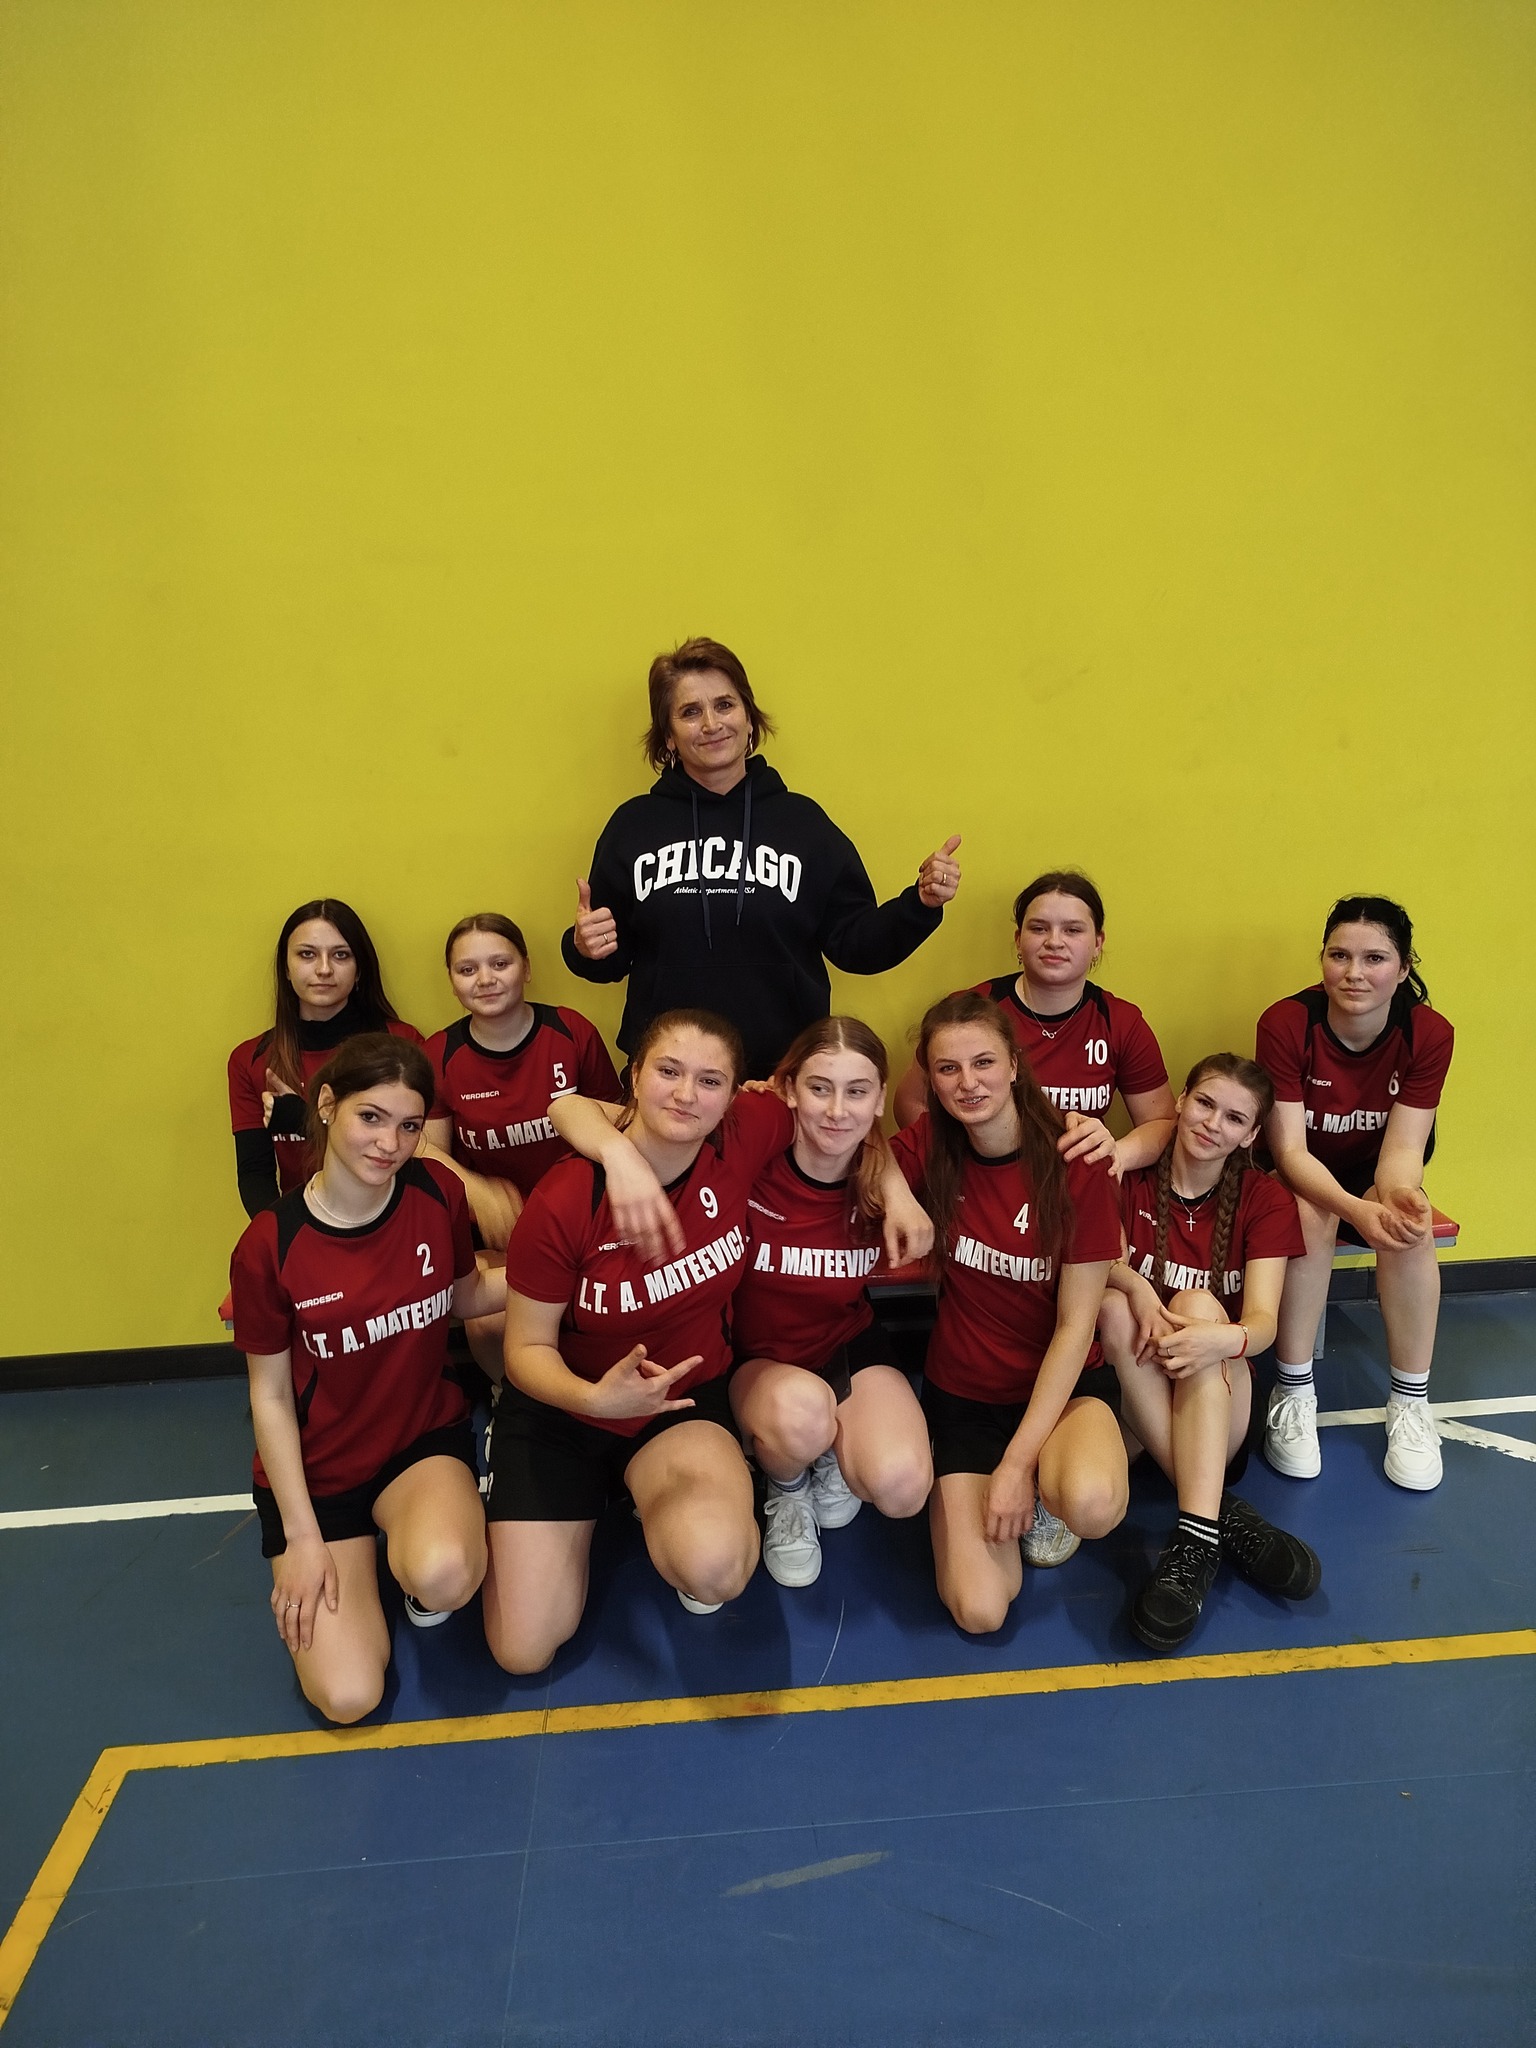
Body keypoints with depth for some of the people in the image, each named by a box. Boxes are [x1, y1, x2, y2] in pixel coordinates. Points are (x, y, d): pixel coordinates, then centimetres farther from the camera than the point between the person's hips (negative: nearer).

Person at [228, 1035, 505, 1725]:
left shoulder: (438, 1194, -11)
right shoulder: (269, 1246, -17)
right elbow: (270, 1397, -7)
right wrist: (302, 1536, -8)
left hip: (425, 1439, 1)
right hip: (318, 1466, 0)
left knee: (445, 1576, -33)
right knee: (347, 1696, -11)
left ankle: (409, 1547, 6)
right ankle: (356, 1555, 20)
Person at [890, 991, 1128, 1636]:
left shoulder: (1075, 1165, -16)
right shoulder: (928, 1149, -8)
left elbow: (1075, 1326, -14)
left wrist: (1020, 1461, -18)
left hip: (1058, 1386, -1)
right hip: (963, 1393, 2)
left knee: (1092, 1504, -36)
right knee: (980, 1610, -16)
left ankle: (1043, 1488, 2)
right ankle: (979, 1480, 15)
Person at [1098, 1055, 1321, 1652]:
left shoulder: (1265, 1201, 0)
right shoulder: (1129, 1178, 2)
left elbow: (1263, 1321, -14)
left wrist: (1223, 1339, -37)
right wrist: (1134, 1286, -36)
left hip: (1219, 1402, -1)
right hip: (1129, 1400, 1)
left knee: (1199, 1305, -28)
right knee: (1114, 1305, -27)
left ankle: (1195, 1540, -41)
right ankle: (1224, 1514, -30)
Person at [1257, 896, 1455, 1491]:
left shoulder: (1429, 1034, -16)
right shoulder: (1285, 1023, -23)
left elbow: (1403, 1146, -18)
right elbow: (1289, 1149, -25)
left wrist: (1400, 1195, -43)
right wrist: (1355, 1210, -43)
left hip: (1377, 1174, 2)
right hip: (1300, 1175, -2)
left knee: (1411, 1226, -30)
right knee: (1311, 1214, -35)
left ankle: (1410, 1403, -16)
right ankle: (1293, 1395, -23)